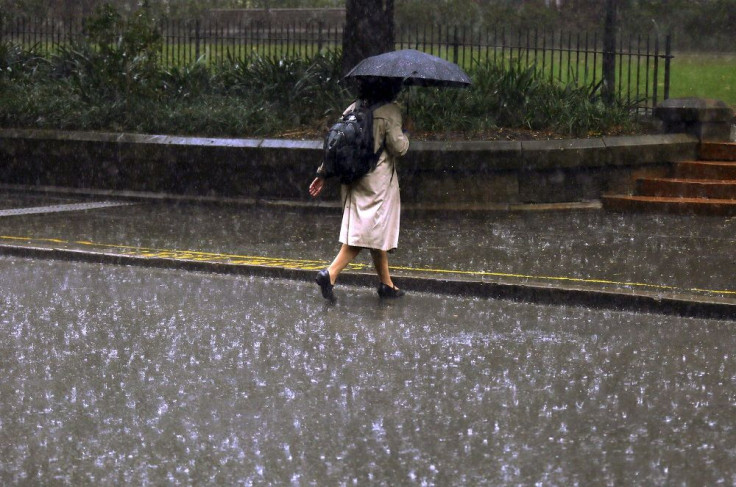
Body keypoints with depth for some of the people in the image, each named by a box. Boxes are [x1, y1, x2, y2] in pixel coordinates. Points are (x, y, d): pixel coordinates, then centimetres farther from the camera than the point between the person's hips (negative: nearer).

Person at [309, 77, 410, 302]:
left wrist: (323, 174, 14)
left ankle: (386, 283, 19)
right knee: (371, 230, -4)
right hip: (378, 180, -7)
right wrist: (405, 136, 7)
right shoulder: (390, 111, -12)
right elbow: (398, 147, -15)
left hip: (352, 180, 7)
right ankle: (330, 273, -15)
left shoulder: (353, 109, 7)